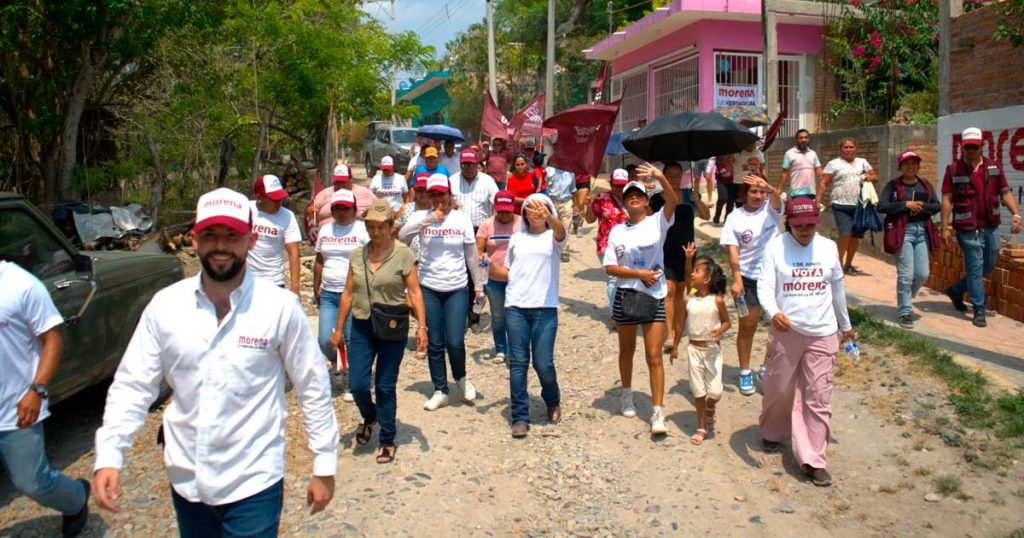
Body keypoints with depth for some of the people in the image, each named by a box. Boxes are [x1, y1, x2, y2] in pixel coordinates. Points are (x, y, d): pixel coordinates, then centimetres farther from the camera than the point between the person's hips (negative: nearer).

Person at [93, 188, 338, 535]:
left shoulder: (281, 308, -12)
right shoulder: (165, 305, -5)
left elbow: (313, 389, -6)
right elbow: (133, 386, 0)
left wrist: (324, 466, -3)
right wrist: (109, 456, -12)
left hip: (254, 482, -4)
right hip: (185, 481, 4)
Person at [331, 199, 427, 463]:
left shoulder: (403, 254, -6)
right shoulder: (357, 254, 5)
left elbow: (415, 292, -8)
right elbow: (348, 294, 10)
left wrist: (421, 326, -18)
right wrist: (339, 329, 10)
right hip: (361, 327, 3)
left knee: (385, 387, 4)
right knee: (357, 385, -2)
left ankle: (387, 441, 21)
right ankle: (369, 417, 31)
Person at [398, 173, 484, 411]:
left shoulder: (462, 219, 0)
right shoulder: (422, 217, -1)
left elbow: (471, 254, 7)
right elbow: (402, 236, -20)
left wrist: (478, 285, 9)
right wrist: (427, 220, -29)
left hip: (457, 289, 0)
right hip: (429, 289, 1)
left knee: (455, 342, -6)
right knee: (434, 343, 7)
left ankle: (461, 377, 25)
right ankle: (440, 391, 21)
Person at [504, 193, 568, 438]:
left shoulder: (553, 237, 4)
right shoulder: (516, 238, 14)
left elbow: (561, 231, -22)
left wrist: (547, 216, -42)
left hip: (545, 308, -3)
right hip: (515, 307, 3)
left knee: (543, 363, -3)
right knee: (518, 362, 0)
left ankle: (552, 402, 27)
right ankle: (520, 417, 8)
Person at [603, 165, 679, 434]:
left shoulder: (657, 222, -2)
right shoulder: (617, 231, 3)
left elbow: (673, 201, -22)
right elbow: (610, 267, -3)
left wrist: (660, 177, -38)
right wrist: (639, 274, -15)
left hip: (654, 297, -2)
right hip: (626, 296, 3)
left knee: (654, 356, -5)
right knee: (627, 349, 18)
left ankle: (658, 413, -3)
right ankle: (627, 395, 39)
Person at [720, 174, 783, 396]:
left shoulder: (770, 208, -1)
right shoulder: (735, 217, -3)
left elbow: (777, 199, -25)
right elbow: (733, 250, -9)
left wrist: (769, 189, -50)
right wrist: (737, 279, -20)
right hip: (748, 277, -1)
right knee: (747, 325, 7)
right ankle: (745, 372, 20)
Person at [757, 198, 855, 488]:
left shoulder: (828, 247, 5)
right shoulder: (775, 246, -5)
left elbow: (837, 287, 16)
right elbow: (765, 285, -11)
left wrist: (846, 325, 26)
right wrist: (774, 312, -32)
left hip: (823, 333, 2)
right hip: (786, 331, -2)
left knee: (818, 398, 0)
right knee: (779, 390, 11)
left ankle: (812, 458, 7)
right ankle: (773, 433, 39)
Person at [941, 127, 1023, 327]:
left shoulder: (994, 167, 7)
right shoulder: (953, 170, -3)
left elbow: (1005, 192, 9)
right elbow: (947, 200, -5)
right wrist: (945, 227, -10)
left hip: (990, 226, 5)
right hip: (968, 228, -5)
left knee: (988, 266, 14)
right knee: (975, 268, -3)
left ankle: (956, 290, 33)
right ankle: (979, 310, 5)